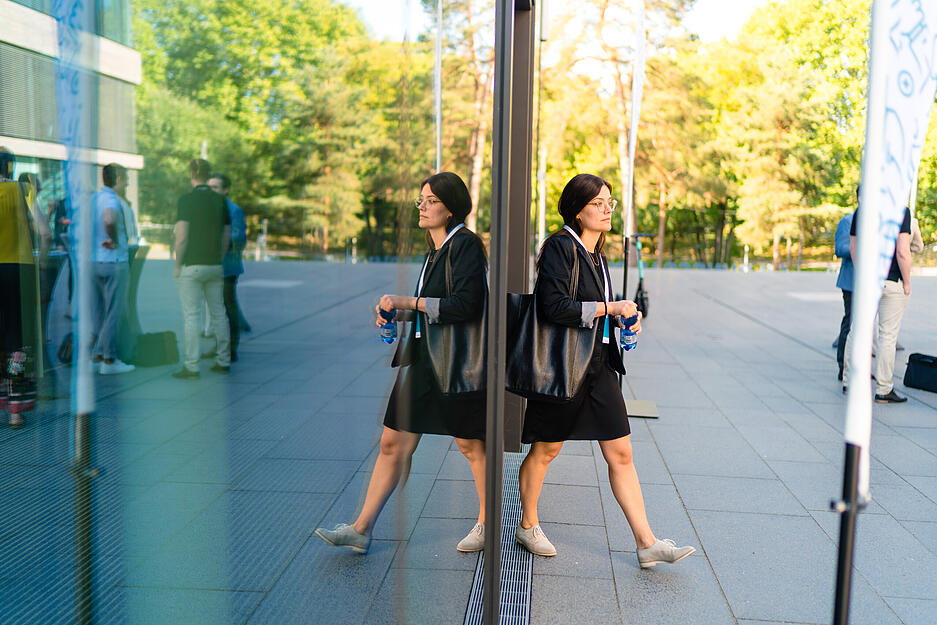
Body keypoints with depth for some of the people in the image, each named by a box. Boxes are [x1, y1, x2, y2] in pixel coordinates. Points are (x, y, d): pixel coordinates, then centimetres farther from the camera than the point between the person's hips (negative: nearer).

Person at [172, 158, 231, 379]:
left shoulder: (187, 200, -10)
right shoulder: (220, 201, 7)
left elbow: (182, 238, -14)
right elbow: (226, 236, 9)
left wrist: (177, 265, -4)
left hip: (191, 267, -5)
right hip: (215, 267, 5)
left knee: (191, 316, -3)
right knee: (218, 313, 12)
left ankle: (191, 367, -2)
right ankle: (223, 361, 18)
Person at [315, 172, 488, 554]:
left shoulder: (465, 245, -11)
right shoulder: (434, 251, 15)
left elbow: (467, 304, -22)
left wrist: (410, 303, -20)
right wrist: (399, 313, 8)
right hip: (422, 358, 8)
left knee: (470, 444, 6)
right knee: (394, 443, 7)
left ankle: (487, 523, 26)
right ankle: (361, 530, 12)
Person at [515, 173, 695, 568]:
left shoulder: (596, 254, 14)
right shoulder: (560, 247, -11)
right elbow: (554, 306, -22)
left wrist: (625, 318, 5)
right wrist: (609, 308, -17)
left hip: (600, 366, 7)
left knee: (620, 454, 6)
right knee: (546, 449, 9)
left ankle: (647, 543, 10)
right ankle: (528, 526, 28)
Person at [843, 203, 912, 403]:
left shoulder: (861, 209, 6)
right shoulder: (901, 210, -12)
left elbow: (853, 247, 10)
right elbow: (903, 252, -18)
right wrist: (907, 282, -8)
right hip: (892, 282, -6)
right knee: (888, 335, 0)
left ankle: (849, 381, 20)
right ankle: (883, 390, 5)